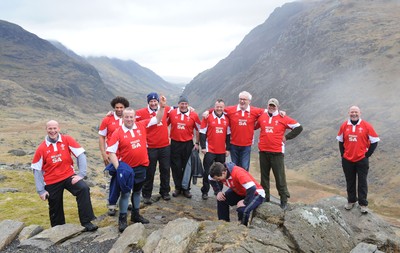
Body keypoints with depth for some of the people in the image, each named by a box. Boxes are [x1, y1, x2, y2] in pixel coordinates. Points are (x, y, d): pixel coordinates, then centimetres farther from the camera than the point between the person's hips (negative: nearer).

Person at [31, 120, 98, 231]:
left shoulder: (67, 140, -7)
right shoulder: (41, 148, -5)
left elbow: (80, 154, -9)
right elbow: (36, 169, -2)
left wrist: (81, 174, -16)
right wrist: (41, 190, -5)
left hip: (69, 176, -1)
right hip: (51, 182, 1)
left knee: (84, 189, -27)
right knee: (55, 210, 11)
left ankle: (86, 222, -22)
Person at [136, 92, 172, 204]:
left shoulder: (165, 109, 1)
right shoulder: (143, 112, -10)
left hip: (165, 146, 3)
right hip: (150, 147, -3)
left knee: (165, 170, 14)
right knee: (149, 172, 6)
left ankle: (165, 192, 30)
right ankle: (146, 195, 20)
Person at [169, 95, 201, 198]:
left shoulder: (193, 115, -4)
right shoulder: (171, 113, -4)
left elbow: (198, 129, 6)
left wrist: (197, 143, 5)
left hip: (188, 144, 0)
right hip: (175, 143, 0)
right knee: (176, 167, 7)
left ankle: (186, 188, 21)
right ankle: (178, 187, 23)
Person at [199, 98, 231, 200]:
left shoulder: (226, 119, 7)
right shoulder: (208, 117, -4)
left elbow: (228, 135, 13)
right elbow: (202, 133, -4)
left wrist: (228, 148, 10)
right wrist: (203, 147, -8)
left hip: (222, 151, 4)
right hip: (209, 150, -3)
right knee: (207, 172, 0)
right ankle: (205, 192, 11)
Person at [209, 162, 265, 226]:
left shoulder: (238, 173, -35)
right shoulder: (221, 172, -13)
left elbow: (252, 188, -41)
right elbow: (211, 179, 8)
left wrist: (245, 202, -30)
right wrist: (218, 191, -3)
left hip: (256, 193, -8)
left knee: (242, 210, -31)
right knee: (221, 200, -3)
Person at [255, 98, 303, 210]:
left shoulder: (283, 119, -1)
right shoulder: (261, 117, 6)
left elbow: (299, 127, 3)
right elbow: (254, 126, 23)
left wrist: (287, 137, -2)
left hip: (277, 152, -3)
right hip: (263, 151, 3)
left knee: (280, 176, -1)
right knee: (264, 175, 12)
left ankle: (284, 200, 9)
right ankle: (265, 197, 24)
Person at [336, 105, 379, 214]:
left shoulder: (366, 126, -9)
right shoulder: (344, 126, -1)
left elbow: (374, 141, -2)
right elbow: (340, 141, 11)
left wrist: (367, 154, -5)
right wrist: (343, 154, 5)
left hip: (362, 160, -2)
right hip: (347, 160, 3)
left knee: (362, 182, 6)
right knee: (350, 182, 15)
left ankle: (363, 204, 18)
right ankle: (351, 200, 32)